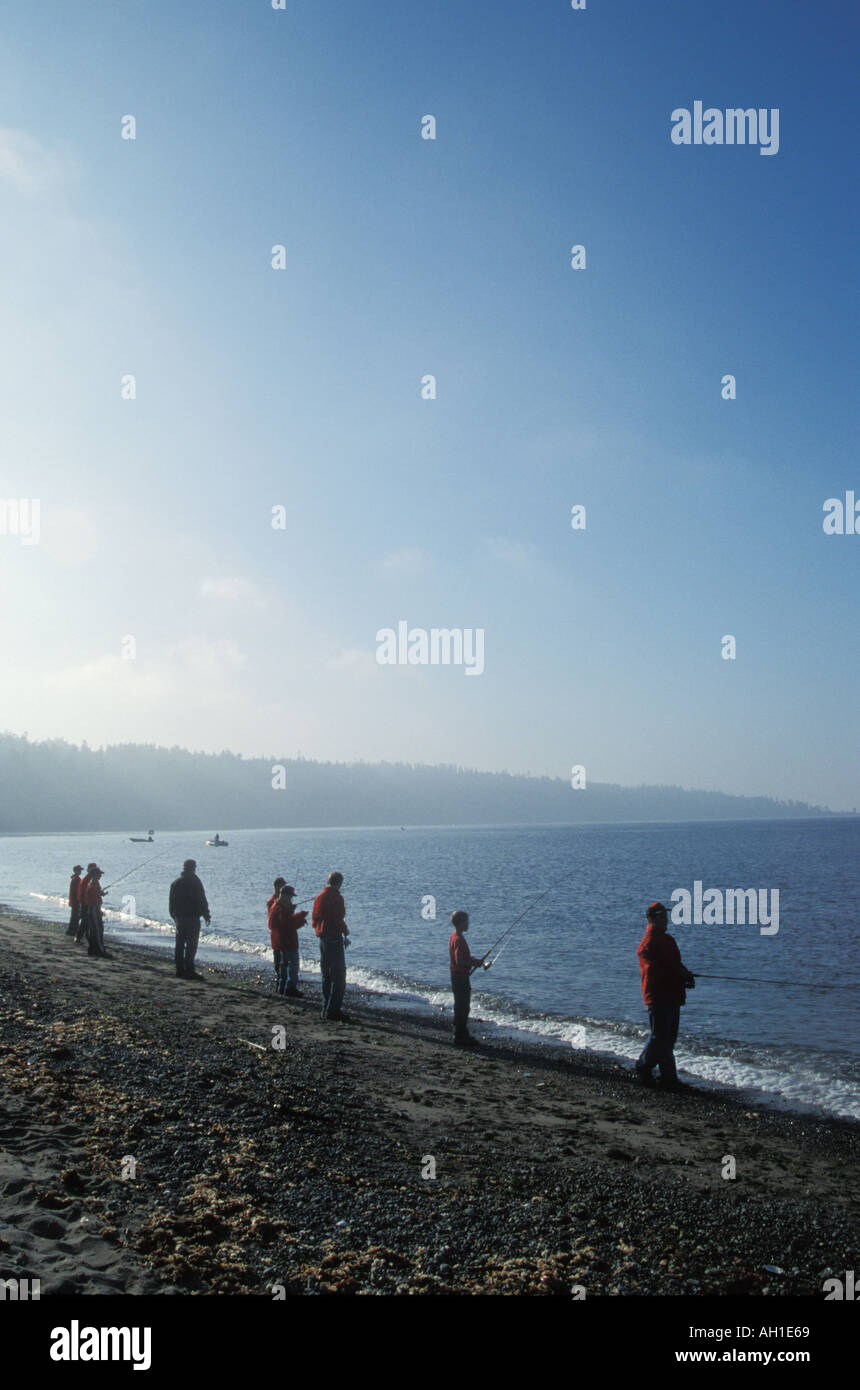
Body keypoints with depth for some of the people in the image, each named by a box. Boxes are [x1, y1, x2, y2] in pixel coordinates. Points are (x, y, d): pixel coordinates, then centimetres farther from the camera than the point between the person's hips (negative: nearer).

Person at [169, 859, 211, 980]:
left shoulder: (175, 882, 12)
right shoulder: (194, 881, -10)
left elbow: (171, 902, 17)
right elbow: (202, 900, -11)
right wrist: (206, 915, -3)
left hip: (179, 917, 7)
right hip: (192, 917, -7)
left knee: (180, 945, 11)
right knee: (191, 945, -7)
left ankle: (180, 970, 14)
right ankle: (189, 971, -11)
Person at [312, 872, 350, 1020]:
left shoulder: (319, 896, 11)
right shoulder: (336, 897, -14)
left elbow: (314, 920, 15)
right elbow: (339, 920, -18)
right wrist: (346, 933, -3)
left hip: (322, 939, 9)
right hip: (334, 938, -9)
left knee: (326, 976, 16)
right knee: (339, 976, -6)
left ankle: (326, 1009, 20)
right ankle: (332, 1010, -10)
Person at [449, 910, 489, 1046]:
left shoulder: (454, 936, 10)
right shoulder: (459, 939, -22)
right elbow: (459, 961, -28)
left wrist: (474, 960, 11)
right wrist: (473, 963, -15)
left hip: (456, 977, 10)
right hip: (461, 977, -10)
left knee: (461, 1007, 18)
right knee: (463, 1008, -2)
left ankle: (460, 1034, 28)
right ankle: (461, 1037, 4)